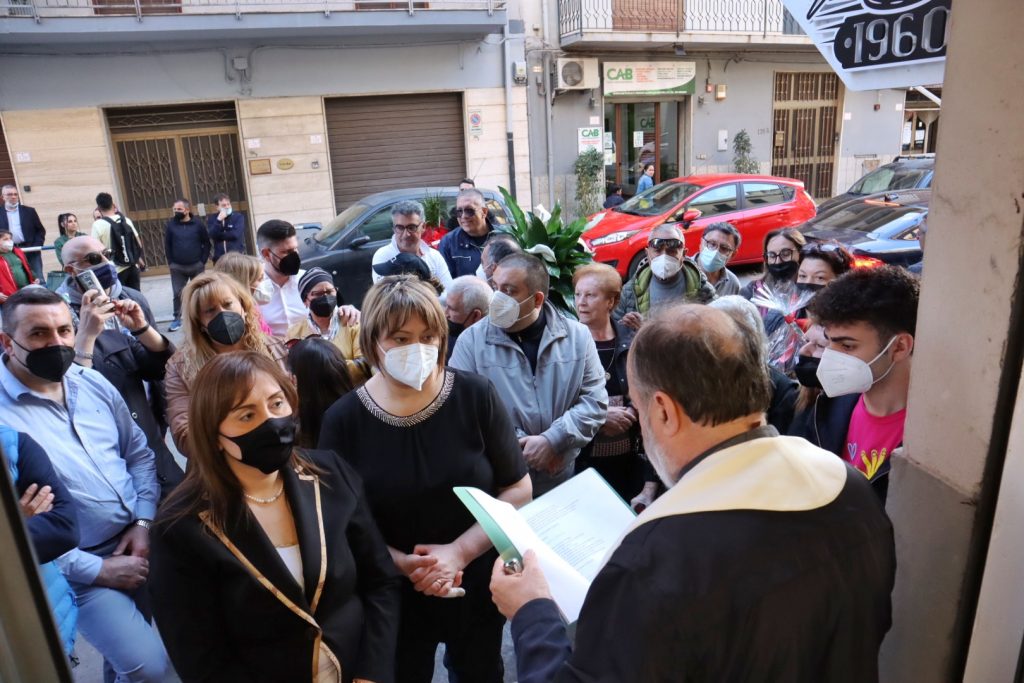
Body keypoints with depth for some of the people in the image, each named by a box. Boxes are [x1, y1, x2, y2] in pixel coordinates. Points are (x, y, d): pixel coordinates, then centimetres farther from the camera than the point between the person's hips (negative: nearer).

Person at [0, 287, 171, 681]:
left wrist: (144, 522, -5)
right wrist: (99, 570, -15)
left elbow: (139, 452, 10)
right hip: (78, 567, -5)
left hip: (144, 535, 6)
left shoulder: (93, 383, 4)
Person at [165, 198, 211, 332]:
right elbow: (167, 245, 5)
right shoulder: (170, 224, 0)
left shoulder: (198, 223, -4)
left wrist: (203, 261, -6)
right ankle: (177, 319, 9)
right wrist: (170, 262, 0)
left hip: (196, 266, -1)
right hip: (177, 267, 1)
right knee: (177, 293, 2)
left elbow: (206, 243, 0)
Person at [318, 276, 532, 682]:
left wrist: (460, 552, -18)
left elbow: (519, 489, -9)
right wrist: (404, 564, -19)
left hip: (477, 584, 1)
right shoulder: (344, 418, -13)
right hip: (393, 595, 0)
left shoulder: (476, 396, -15)